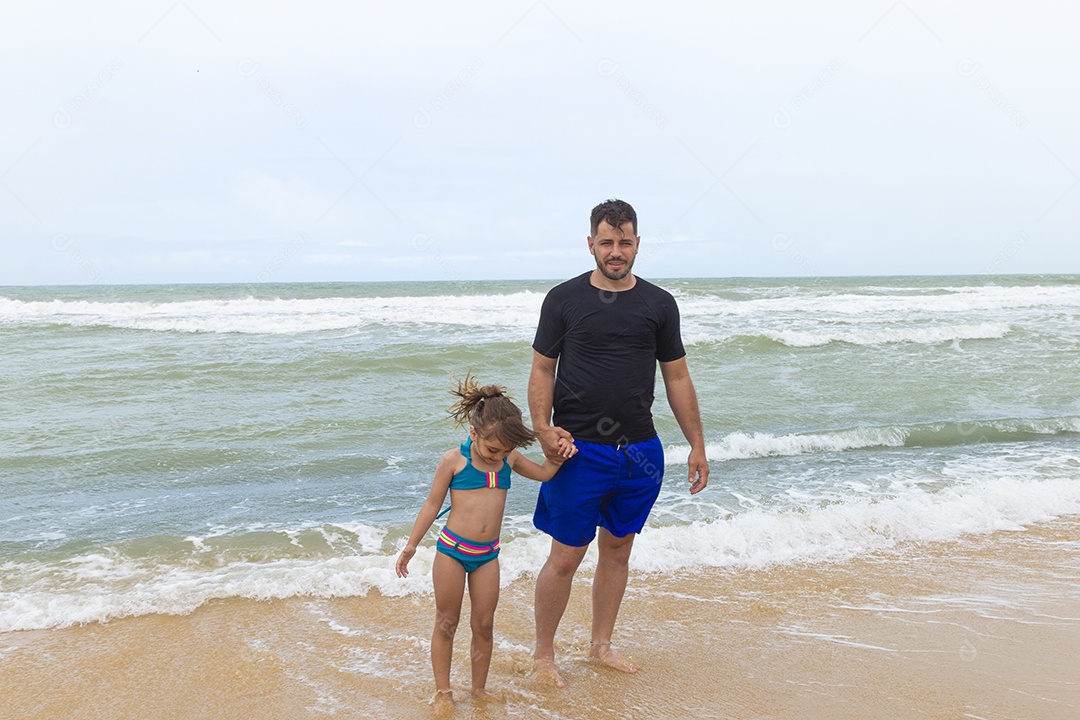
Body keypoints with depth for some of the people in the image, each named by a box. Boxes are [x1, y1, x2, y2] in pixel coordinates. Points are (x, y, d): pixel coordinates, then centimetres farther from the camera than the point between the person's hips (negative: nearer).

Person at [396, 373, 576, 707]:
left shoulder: (509, 459, 2)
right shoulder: (454, 460, -11)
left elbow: (543, 473, 20)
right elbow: (432, 504, -2)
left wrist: (558, 455, 1)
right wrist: (411, 546, 1)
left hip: (487, 555, 4)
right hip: (452, 550, -3)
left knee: (484, 625, 9)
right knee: (446, 623, 7)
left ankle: (479, 689, 24)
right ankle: (443, 691, 19)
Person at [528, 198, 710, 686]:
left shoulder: (659, 304, 6)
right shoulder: (564, 299, -1)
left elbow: (677, 379, 10)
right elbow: (542, 371, 1)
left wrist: (697, 444, 7)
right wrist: (543, 428, -15)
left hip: (641, 453, 3)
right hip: (580, 451, -3)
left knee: (617, 550, 14)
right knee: (565, 557, 0)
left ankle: (601, 644, 31)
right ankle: (543, 654, 18)